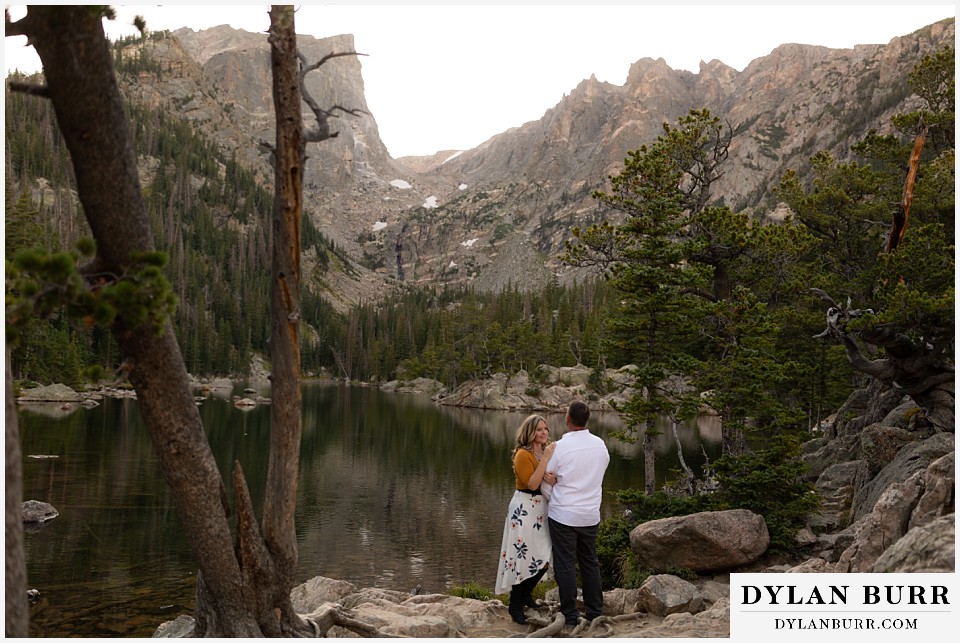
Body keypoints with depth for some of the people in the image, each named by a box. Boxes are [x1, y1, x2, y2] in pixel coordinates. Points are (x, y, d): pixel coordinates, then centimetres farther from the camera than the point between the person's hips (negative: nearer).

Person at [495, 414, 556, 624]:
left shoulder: (546, 451, 9)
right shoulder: (523, 454, -13)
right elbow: (532, 484, -22)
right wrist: (545, 459, -25)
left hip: (542, 508, 8)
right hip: (525, 509, -8)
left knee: (544, 557, 11)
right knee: (523, 557, -4)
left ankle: (526, 594, 33)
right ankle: (515, 606, 11)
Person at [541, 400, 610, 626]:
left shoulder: (559, 447, -14)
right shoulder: (600, 445, 0)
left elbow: (546, 485, -4)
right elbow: (596, 476, 11)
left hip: (563, 515, -5)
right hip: (591, 515, 5)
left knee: (565, 565, 4)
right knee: (590, 563, 16)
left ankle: (570, 616, 10)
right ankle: (595, 612, 22)